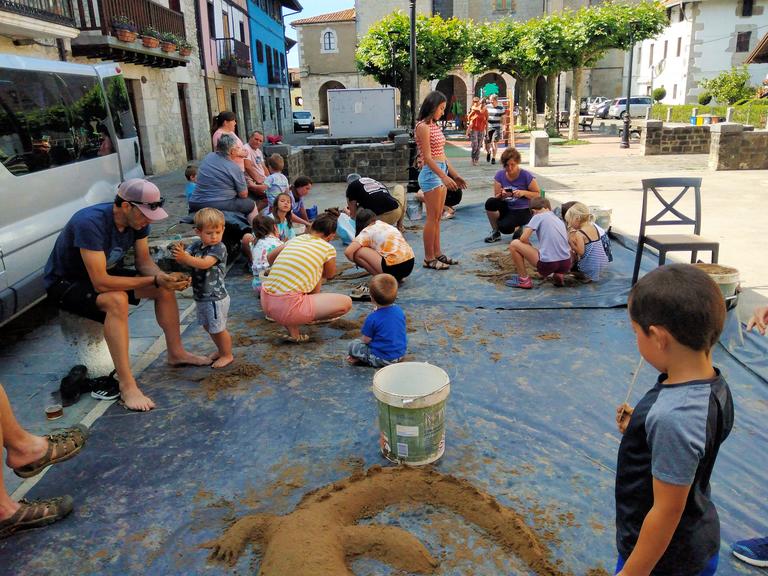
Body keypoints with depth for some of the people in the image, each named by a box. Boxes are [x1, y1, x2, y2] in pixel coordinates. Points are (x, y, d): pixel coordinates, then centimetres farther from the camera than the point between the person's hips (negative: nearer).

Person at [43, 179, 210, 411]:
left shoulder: (137, 219, -13)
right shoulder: (90, 222, -35)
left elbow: (144, 261, -4)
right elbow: (100, 283, -37)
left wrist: (163, 277, -26)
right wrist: (153, 280, -35)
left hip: (105, 273, 8)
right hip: (65, 283, -7)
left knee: (164, 288, -4)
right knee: (116, 300, -36)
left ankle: (176, 353, 11)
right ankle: (127, 386, -32)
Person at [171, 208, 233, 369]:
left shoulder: (219, 248, -18)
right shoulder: (196, 245, 4)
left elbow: (204, 264, -32)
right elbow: (184, 261, -7)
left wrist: (185, 257, -44)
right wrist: (179, 254, -30)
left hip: (215, 297, -8)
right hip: (201, 296, 8)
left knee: (218, 328, 5)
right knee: (208, 326, 22)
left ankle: (227, 355, 24)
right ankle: (221, 350, 42)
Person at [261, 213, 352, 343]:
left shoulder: (296, 239, 15)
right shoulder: (328, 249, -1)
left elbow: (270, 257, 31)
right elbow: (330, 274, 20)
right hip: (288, 308, -7)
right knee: (347, 303, 0)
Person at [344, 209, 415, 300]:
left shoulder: (367, 231, 1)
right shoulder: (385, 224, 20)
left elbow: (348, 252, -11)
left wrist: (358, 262, 11)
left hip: (395, 268, -8)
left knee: (357, 252, -3)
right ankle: (397, 277, 15)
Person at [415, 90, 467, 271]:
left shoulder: (434, 126, 15)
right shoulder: (423, 126, -11)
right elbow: (428, 158, -17)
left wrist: (454, 175, 16)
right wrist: (444, 177, -21)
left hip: (441, 173, 9)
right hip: (431, 174, -9)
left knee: (437, 217, 12)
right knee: (433, 217, -4)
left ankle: (437, 254, 20)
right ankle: (429, 259, 3)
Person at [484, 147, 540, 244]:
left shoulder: (526, 176, -12)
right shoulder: (499, 175, -2)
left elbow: (538, 194, -6)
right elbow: (496, 198, 0)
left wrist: (523, 193, -23)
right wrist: (502, 195, -24)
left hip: (523, 211, -4)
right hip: (507, 208, 4)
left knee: (505, 227, -31)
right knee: (490, 202, -27)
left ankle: (517, 228, 7)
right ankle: (495, 232, -6)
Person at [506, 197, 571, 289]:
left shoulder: (538, 216, 3)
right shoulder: (559, 220, 20)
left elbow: (523, 239, -5)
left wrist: (530, 248, 15)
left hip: (548, 264, -7)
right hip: (566, 265, 7)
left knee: (514, 244, 8)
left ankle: (524, 280, 11)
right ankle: (558, 276, 15)